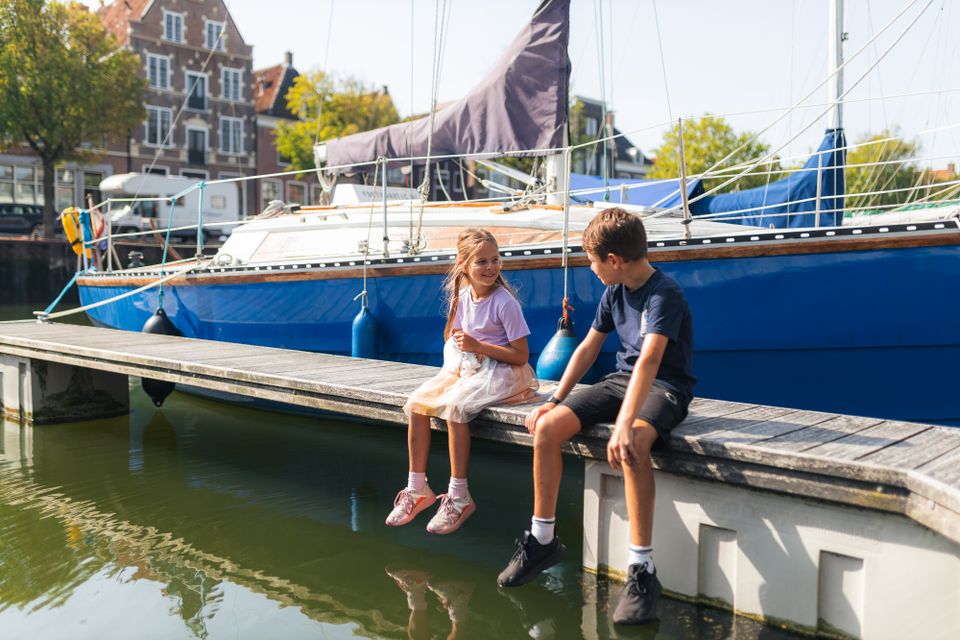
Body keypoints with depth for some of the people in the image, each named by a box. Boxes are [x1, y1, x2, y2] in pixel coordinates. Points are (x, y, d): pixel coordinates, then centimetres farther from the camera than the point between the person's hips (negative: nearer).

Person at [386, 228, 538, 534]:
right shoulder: (463, 296, 4)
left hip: (501, 372, -7)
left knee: (454, 405, -31)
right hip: (466, 367, 7)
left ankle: (459, 497, -20)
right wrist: (458, 344, -4)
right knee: (416, 403, -10)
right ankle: (417, 489, 1)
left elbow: (521, 355, -16)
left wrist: (477, 346, -21)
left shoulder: (504, 302, -15)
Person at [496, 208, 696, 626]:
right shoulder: (615, 292, 6)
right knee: (546, 427, -11)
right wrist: (556, 400, 6)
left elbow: (649, 361, -33)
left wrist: (624, 424, -43)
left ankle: (642, 571, -28)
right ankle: (542, 541, 3)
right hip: (622, 380, 7)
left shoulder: (664, 295, -19)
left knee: (630, 446, -39)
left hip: (665, 388, -7)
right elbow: (588, 348, 13)